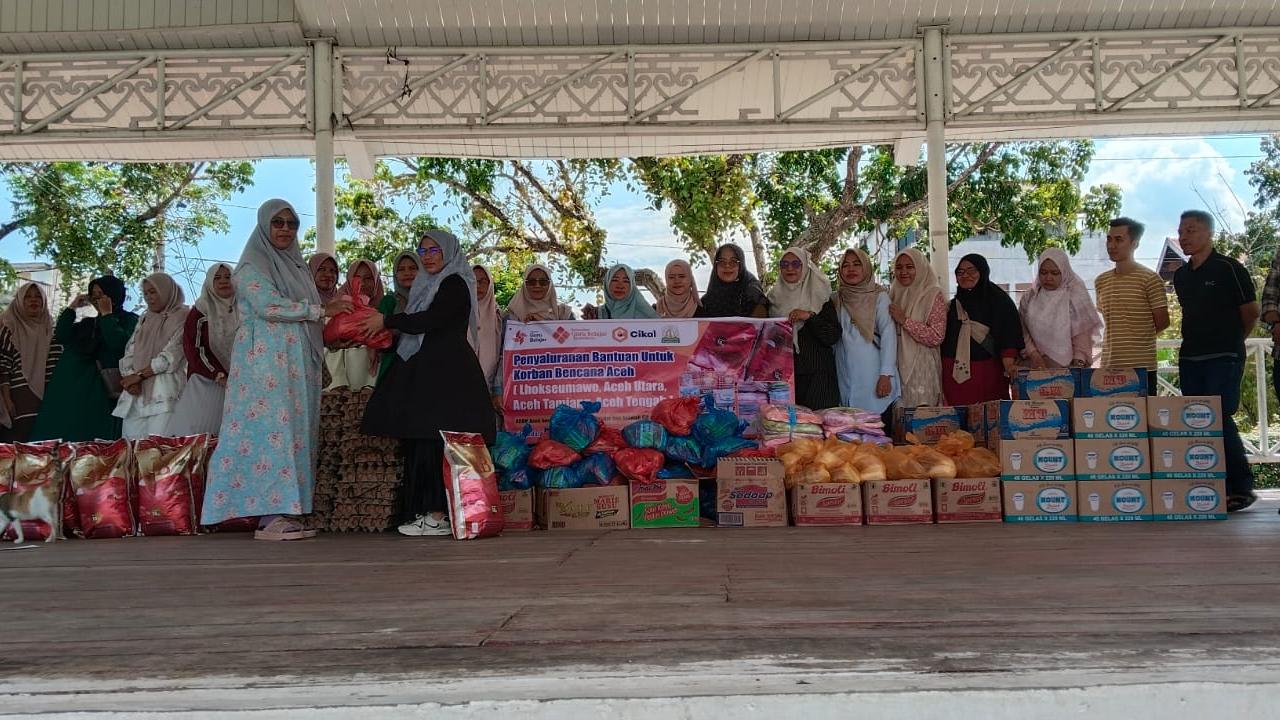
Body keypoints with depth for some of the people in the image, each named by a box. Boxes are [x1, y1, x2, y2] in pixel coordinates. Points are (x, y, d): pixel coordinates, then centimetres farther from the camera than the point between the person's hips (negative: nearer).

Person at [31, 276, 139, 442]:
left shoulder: (129, 320, 4)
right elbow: (61, 338, 11)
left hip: (106, 388, -6)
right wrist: (72, 308, 8)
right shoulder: (88, 322, 22)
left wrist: (106, 314, -6)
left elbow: (119, 344, -14)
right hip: (79, 388, 6)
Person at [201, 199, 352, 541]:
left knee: (295, 432, 3)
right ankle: (268, 516, -12)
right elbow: (268, 306, -16)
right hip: (265, 361, -8)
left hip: (297, 362, 8)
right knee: (270, 430, -12)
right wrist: (321, 310, -14)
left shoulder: (296, 266, 22)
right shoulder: (253, 265, -1)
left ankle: (287, 512, 4)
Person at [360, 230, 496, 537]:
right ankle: (427, 511, 6)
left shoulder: (454, 284, -4)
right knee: (423, 440, 4)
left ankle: (438, 515, -10)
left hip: (445, 373, -9)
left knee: (434, 440, -12)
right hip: (429, 372, 9)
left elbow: (430, 321, -15)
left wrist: (387, 321, -7)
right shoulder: (431, 285, 24)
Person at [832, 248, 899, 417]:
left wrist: (886, 374, -13)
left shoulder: (879, 296, 1)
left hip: (873, 376, -3)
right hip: (846, 376, 3)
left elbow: (888, 334, -6)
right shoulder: (836, 299, 12)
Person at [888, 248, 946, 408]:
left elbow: (937, 337, -12)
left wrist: (905, 321, -14)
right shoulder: (893, 294, 13)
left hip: (921, 370, -5)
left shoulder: (934, 295, -2)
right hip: (896, 367, 5)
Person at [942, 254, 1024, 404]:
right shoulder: (953, 305, 17)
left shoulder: (999, 300, 2)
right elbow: (943, 340, 18)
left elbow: (1009, 336, -7)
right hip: (955, 374, 4)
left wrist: (1009, 366, -21)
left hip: (988, 374, -4)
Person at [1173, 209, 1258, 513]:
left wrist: (1230, 340, 11)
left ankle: (1241, 488, -2)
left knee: (1220, 419, -12)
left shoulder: (1229, 268, -6)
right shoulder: (1180, 275, 12)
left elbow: (1250, 312, 0)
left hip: (1223, 358, -6)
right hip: (1190, 358, 6)